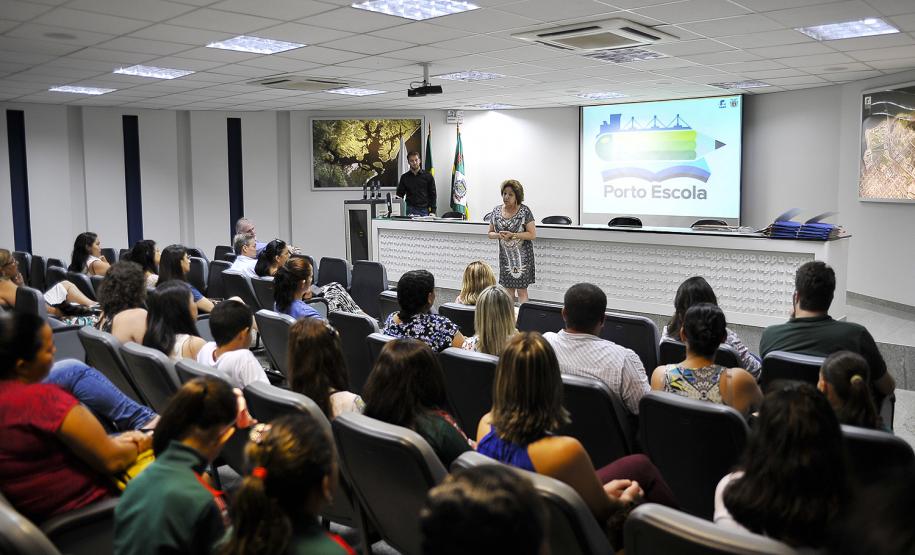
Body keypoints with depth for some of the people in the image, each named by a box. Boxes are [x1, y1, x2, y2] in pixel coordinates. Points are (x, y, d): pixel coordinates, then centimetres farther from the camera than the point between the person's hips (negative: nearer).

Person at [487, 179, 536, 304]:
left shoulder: (525, 211, -9)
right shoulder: (496, 211, 5)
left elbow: (533, 234, -12)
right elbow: (490, 233, 11)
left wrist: (513, 235, -20)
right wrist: (499, 235, -11)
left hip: (521, 256, -4)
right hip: (505, 256, 4)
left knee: (521, 291, -2)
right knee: (508, 289, 9)